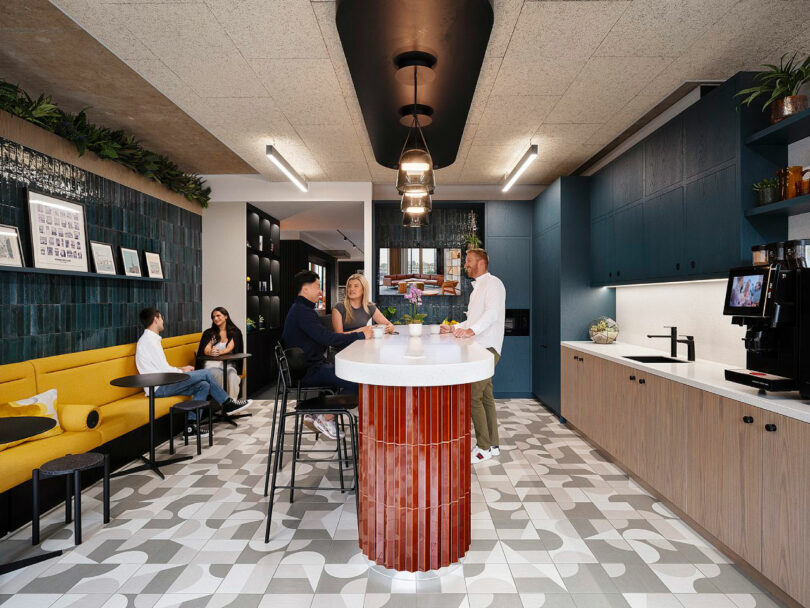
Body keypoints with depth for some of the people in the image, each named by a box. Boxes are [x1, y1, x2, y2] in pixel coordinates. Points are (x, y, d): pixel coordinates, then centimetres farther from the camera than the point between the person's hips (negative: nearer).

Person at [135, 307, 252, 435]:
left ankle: (191, 425, -6)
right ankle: (227, 404, 2)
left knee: (204, 385, -3)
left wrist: (180, 369, 11)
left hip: (161, 386, 10)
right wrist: (181, 371, -2)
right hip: (159, 388, -10)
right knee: (205, 374, -11)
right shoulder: (149, 340, -14)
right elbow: (164, 370, -19)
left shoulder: (150, 338, 18)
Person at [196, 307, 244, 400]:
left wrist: (219, 352, -30)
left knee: (231, 375, -36)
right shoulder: (208, 333, 14)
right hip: (212, 364, 1)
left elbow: (230, 348, -6)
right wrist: (211, 352, -27)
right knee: (219, 375, -35)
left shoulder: (235, 332, 10)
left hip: (228, 364, -1)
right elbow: (205, 350, -1)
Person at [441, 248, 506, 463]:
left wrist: (471, 330, -35)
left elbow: (493, 312, -24)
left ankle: (484, 447, -2)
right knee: (485, 396, 12)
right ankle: (493, 444, 21)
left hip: (488, 348, -10)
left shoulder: (492, 283, -7)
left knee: (473, 396, -12)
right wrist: (454, 329, 15)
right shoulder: (477, 288, 25)